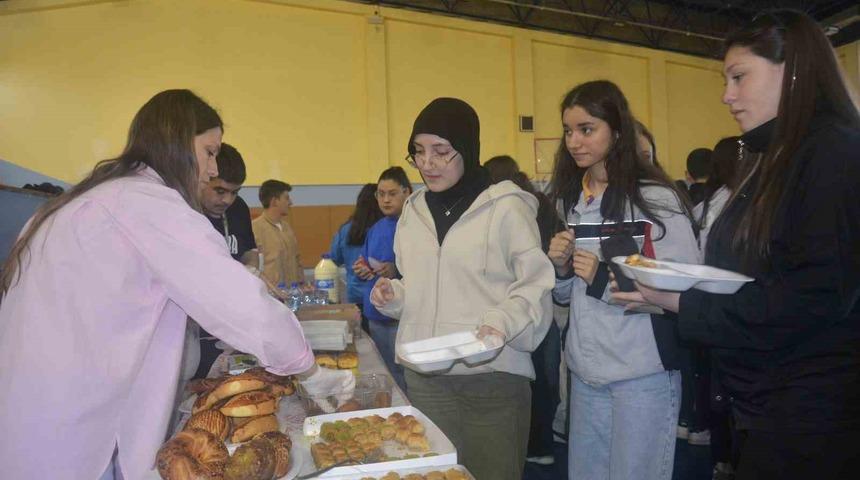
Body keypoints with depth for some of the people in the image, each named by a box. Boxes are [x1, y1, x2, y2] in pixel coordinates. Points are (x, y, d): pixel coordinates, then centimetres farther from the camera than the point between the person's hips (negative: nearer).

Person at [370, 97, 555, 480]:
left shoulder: (507, 207, -7)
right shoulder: (414, 209, 11)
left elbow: (536, 284, -8)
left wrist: (503, 321, -24)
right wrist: (393, 295, 1)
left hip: (493, 376, -4)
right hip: (424, 377, 5)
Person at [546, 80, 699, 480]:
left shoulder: (655, 197, -11)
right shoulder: (571, 199, 9)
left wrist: (605, 278, -22)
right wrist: (562, 267, -6)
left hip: (642, 374, -6)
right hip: (585, 371, 6)